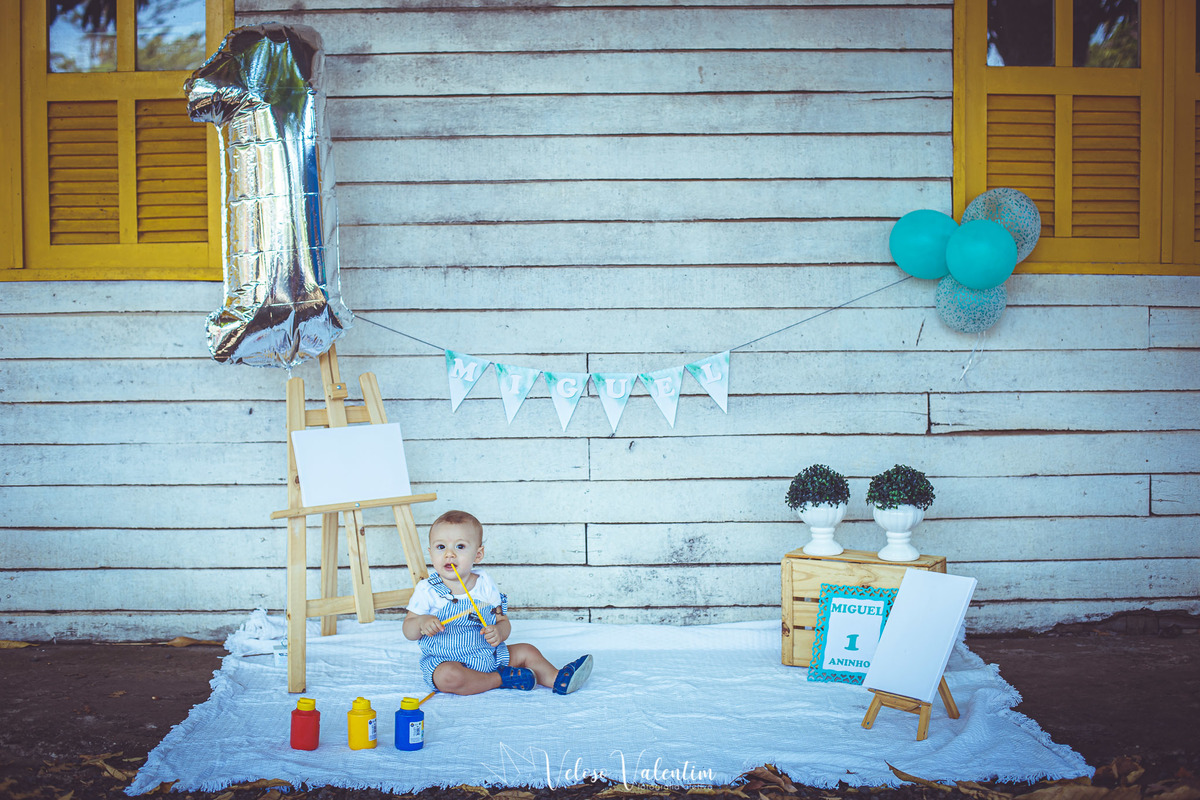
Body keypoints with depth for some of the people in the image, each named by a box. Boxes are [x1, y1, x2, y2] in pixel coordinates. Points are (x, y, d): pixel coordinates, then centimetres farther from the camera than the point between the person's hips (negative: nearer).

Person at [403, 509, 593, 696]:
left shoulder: (486, 586, 1)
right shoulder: (426, 590, -8)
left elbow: (503, 621, 6)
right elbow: (408, 631, -5)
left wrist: (499, 632, -19)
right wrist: (421, 623, -28)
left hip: (489, 655, 4)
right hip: (445, 660, -4)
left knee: (526, 651, -2)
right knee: (448, 677, -35)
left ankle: (558, 680, 5)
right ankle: (500, 678, -20)